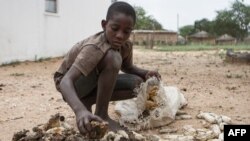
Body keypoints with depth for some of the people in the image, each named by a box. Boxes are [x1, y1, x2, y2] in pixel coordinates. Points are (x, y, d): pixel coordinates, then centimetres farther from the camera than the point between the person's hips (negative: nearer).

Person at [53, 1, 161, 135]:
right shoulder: (95, 47, -34)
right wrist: (80, 110, -62)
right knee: (112, 57, -33)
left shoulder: (126, 45, -12)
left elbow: (128, 67, 10)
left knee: (137, 83, -12)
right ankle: (101, 115, -20)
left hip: (92, 81, 7)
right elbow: (65, 81, -44)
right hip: (71, 82, -7)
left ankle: (87, 101, 0)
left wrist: (146, 73, -13)